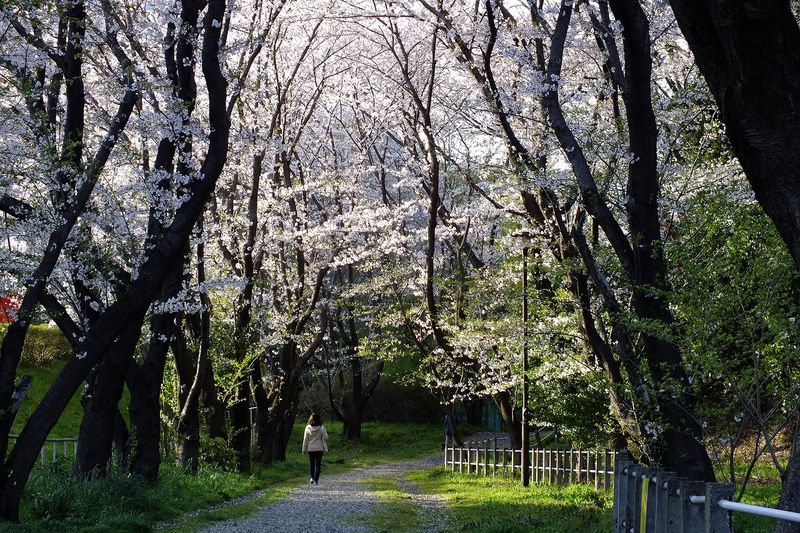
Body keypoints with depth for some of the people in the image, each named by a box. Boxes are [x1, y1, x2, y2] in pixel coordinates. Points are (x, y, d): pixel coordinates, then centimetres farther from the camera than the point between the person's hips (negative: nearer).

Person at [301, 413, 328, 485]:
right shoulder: (321, 428, -10)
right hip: (319, 449, -1)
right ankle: (316, 480, -1)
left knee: (311, 463, 16)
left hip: (310, 449, 1)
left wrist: (304, 449, 7)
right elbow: (325, 437, -7)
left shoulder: (308, 428, -5)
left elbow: (305, 440, -1)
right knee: (318, 464, 4)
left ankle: (312, 478, 3)